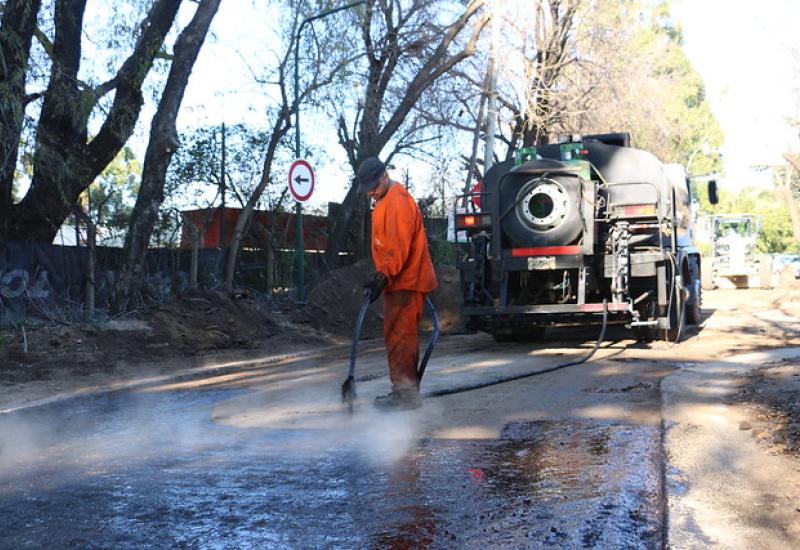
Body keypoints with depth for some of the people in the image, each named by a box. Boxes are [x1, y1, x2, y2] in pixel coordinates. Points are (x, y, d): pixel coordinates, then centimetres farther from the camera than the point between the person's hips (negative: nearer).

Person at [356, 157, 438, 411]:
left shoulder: (397, 202, -16)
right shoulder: (386, 200, 18)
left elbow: (398, 247, -24)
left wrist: (383, 276, -28)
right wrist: (383, 277, 22)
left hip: (405, 282, -11)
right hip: (401, 281, 11)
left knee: (399, 337, -9)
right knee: (401, 336, 14)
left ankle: (406, 392, -5)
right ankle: (405, 390, 21)